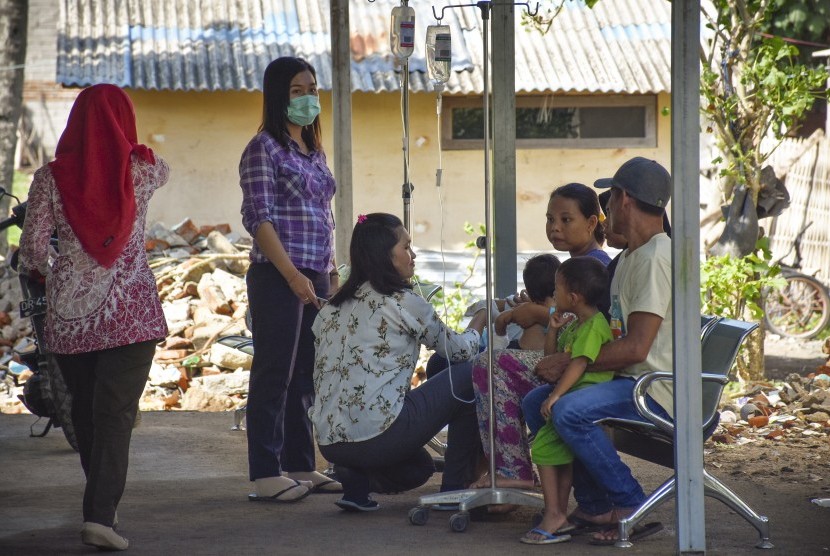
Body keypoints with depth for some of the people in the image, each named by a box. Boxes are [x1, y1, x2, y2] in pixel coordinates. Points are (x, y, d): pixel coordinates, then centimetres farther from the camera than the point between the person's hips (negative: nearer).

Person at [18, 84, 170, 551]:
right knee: (116, 415, -3)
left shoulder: (52, 177, -4)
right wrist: (123, 149, 39)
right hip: (131, 311, -2)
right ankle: (101, 514, -14)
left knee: (85, 412, 16)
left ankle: (102, 502, 29)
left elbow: (33, 244, -4)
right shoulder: (143, 170, -3)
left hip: (69, 313, 2)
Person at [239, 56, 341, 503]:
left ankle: (301, 466, 17)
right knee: (274, 374, -6)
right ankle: (266, 476, -4)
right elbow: (259, 218, -13)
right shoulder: (264, 149, -6)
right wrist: (292, 275, -19)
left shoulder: (314, 152, 18)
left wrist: (331, 273, 15)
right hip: (277, 278, -8)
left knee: (305, 377, 11)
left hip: (315, 279, 8)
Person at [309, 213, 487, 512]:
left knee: (419, 467, 34)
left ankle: (356, 480, 5)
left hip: (330, 442, 8)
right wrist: (478, 324, 31)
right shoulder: (403, 302, -4)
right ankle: (455, 487, 10)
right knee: (468, 377, 8)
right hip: (376, 436, -8)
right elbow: (457, 349, 9)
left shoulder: (333, 307, 15)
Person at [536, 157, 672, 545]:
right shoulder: (630, 256, 17)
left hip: (656, 390, -11)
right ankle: (594, 506, 8)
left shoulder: (656, 258, -17)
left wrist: (569, 363, -16)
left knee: (570, 412, -30)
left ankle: (632, 508, -16)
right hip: (629, 381, 11)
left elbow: (636, 348, -23)